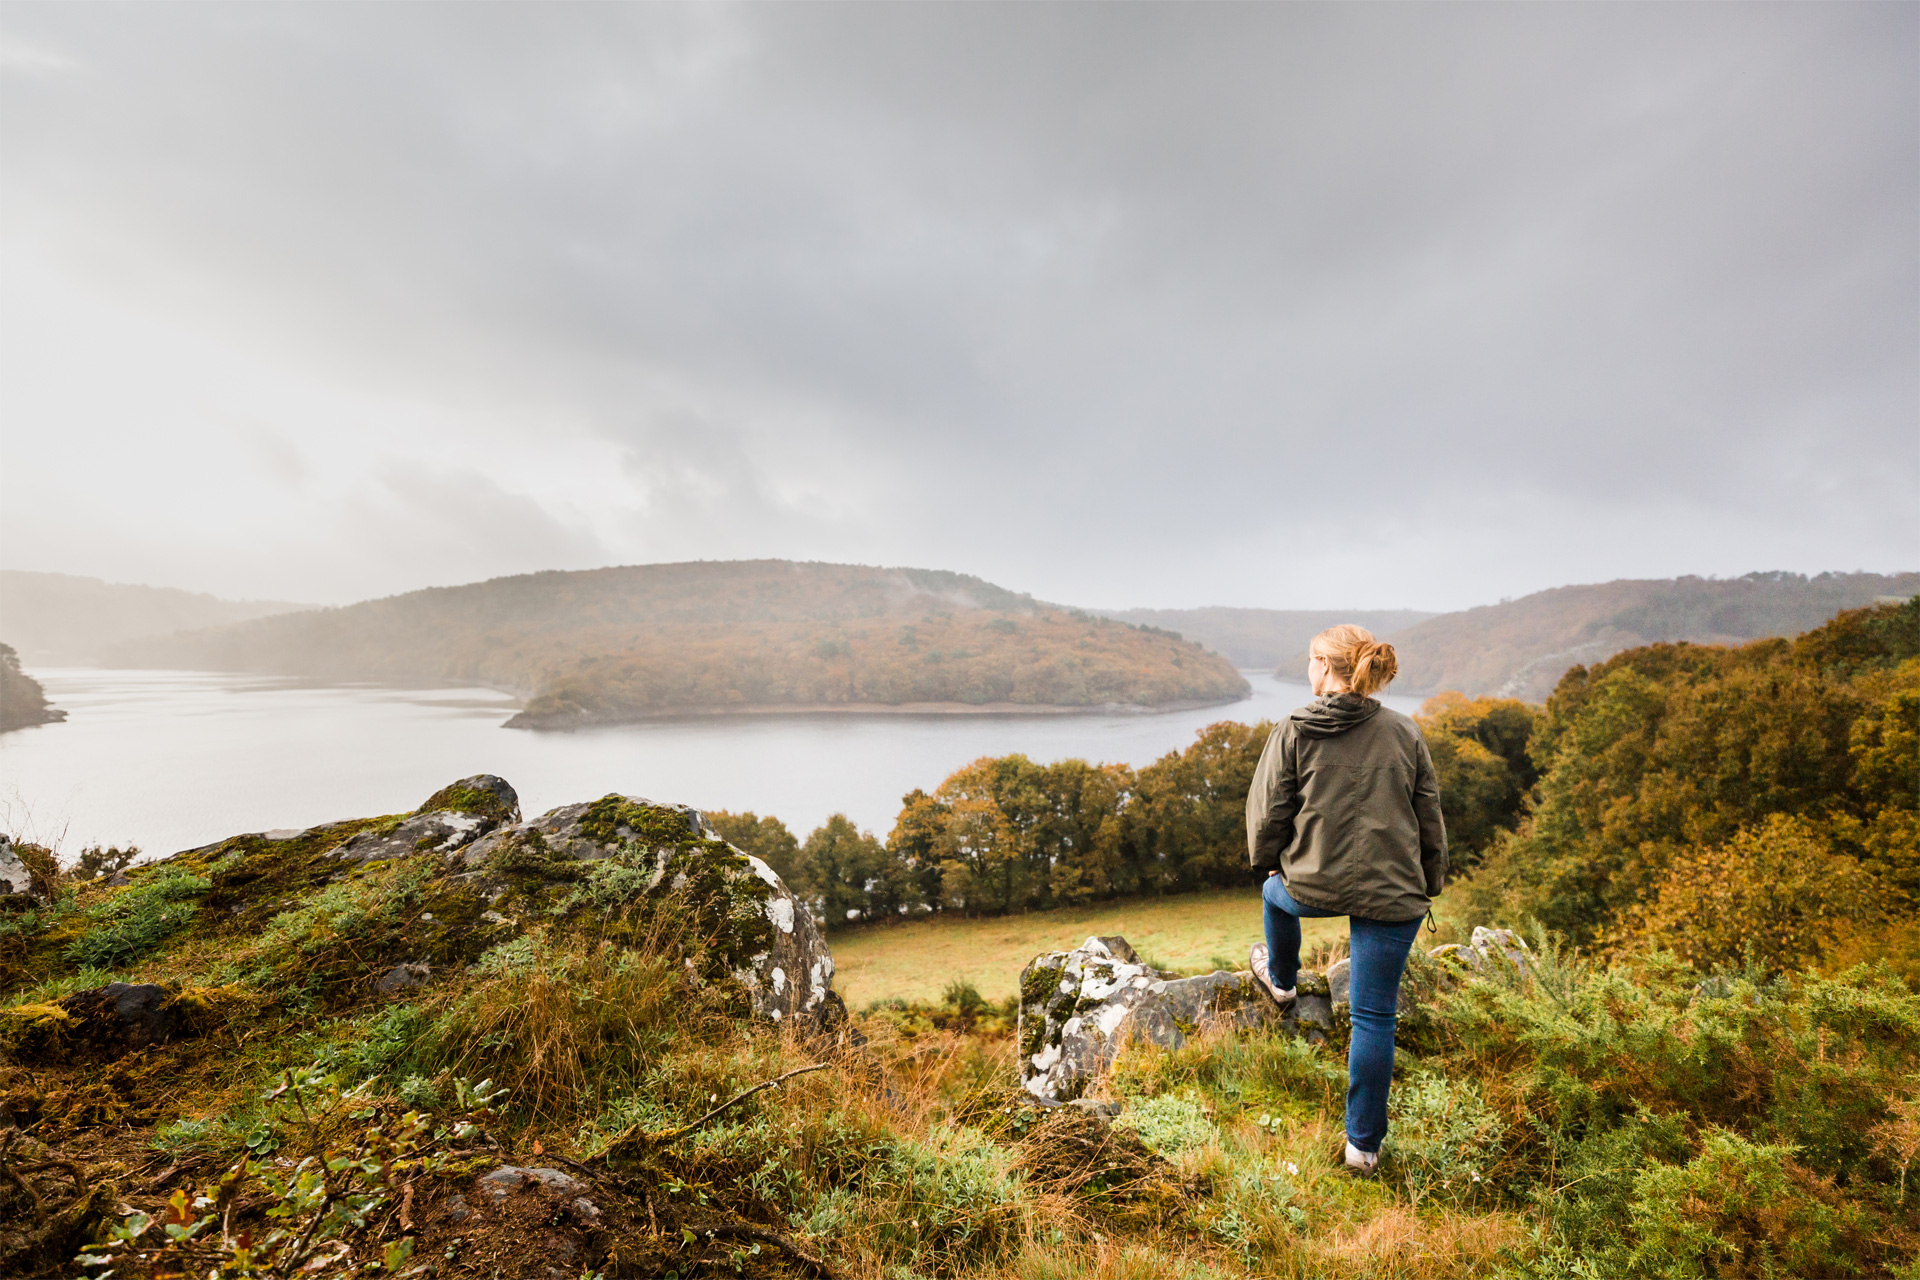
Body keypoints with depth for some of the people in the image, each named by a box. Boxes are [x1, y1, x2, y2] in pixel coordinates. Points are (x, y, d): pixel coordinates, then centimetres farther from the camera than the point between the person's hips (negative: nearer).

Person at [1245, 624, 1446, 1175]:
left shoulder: (1294, 730, -9)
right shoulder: (1405, 732, -1)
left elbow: (1268, 811, -4)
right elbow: (1429, 816, 6)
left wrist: (1269, 860, 15)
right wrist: (1430, 883, 19)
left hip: (1313, 886, -1)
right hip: (1391, 893, 2)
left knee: (1277, 892, 35)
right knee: (1374, 1017, 10)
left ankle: (1281, 980, 58)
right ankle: (1363, 1143, 21)